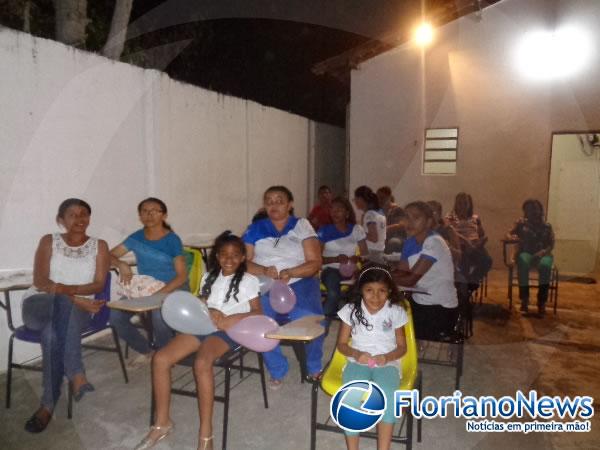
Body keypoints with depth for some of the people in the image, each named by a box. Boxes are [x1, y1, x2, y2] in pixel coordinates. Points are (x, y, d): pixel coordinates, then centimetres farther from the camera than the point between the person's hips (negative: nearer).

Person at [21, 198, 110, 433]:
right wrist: (76, 298, -20)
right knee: (63, 303, -38)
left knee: (53, 332, -36)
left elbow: (99, 284, -4)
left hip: (76, 309, 1)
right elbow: (40, 282, -7)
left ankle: (49, 404, -31)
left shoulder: (99, 246, 8)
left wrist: (66, 288, -22)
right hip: (39, 304, -1)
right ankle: (76, 375, -43)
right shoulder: (49, 241, 7)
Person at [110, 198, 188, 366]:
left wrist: (160, 293, -28)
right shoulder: (136, 238, 2)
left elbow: (182, 275, -14)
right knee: (115, 315, -18)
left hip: (172, 289, -5)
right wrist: (121, 264, -17)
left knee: (158, 315, -35)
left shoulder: (172, 239, -11)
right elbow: (109, 256, 6)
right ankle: (146, 351, 7)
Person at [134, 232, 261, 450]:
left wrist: (228, 320, -16)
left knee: (202, 363, -36)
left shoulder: (248, 281, 6)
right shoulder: (209, 278, 20)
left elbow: (258, 313, -2)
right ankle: (162, 422, 0)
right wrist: (206, 313, -5)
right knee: (160, 359, -16)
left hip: (228, 331, -5)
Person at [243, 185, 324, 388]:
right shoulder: (255, 229, 12)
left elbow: (315, 263, -2)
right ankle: (277, 371, -1)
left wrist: (290, 272, -20)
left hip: (299, 284, -1)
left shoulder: (302, 226, 7)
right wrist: (264, 270, -18)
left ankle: (314, 368, 4)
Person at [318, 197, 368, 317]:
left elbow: (365, 254, 6)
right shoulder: (324, 231, 0)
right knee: (334, 294, -36)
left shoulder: (356, 229, 7)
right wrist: (336, 259, -20)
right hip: (331, 270, -2)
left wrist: (357, 258, -17)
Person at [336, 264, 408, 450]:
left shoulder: (396, 312, 0)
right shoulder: (351, 310, 0)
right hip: (357, 362, 1)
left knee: (387, 395, -33)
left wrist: (387, 357, -15)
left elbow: (402, 347, 6)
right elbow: (341, 344, 6)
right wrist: (356, 354, -15)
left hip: (387, 363, 0)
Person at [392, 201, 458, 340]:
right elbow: (401, 272, 1)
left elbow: (411, 279, -21)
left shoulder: (434, 243, -19)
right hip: (418, 303, 7)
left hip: (441, 309, -7)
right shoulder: (410, 242, 6)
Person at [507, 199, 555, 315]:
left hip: (542, 254, 1)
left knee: (545, 265, -36)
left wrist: (544, 251, -17)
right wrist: (512, 237, -18)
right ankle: (524, 298, -29)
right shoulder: (521, 223, 11)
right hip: (526, 253, 0)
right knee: (523, 263, -38)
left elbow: (551, 244, 5)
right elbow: (509, 234, 8)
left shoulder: (547, 226, 12)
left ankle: (541, 301, -26)